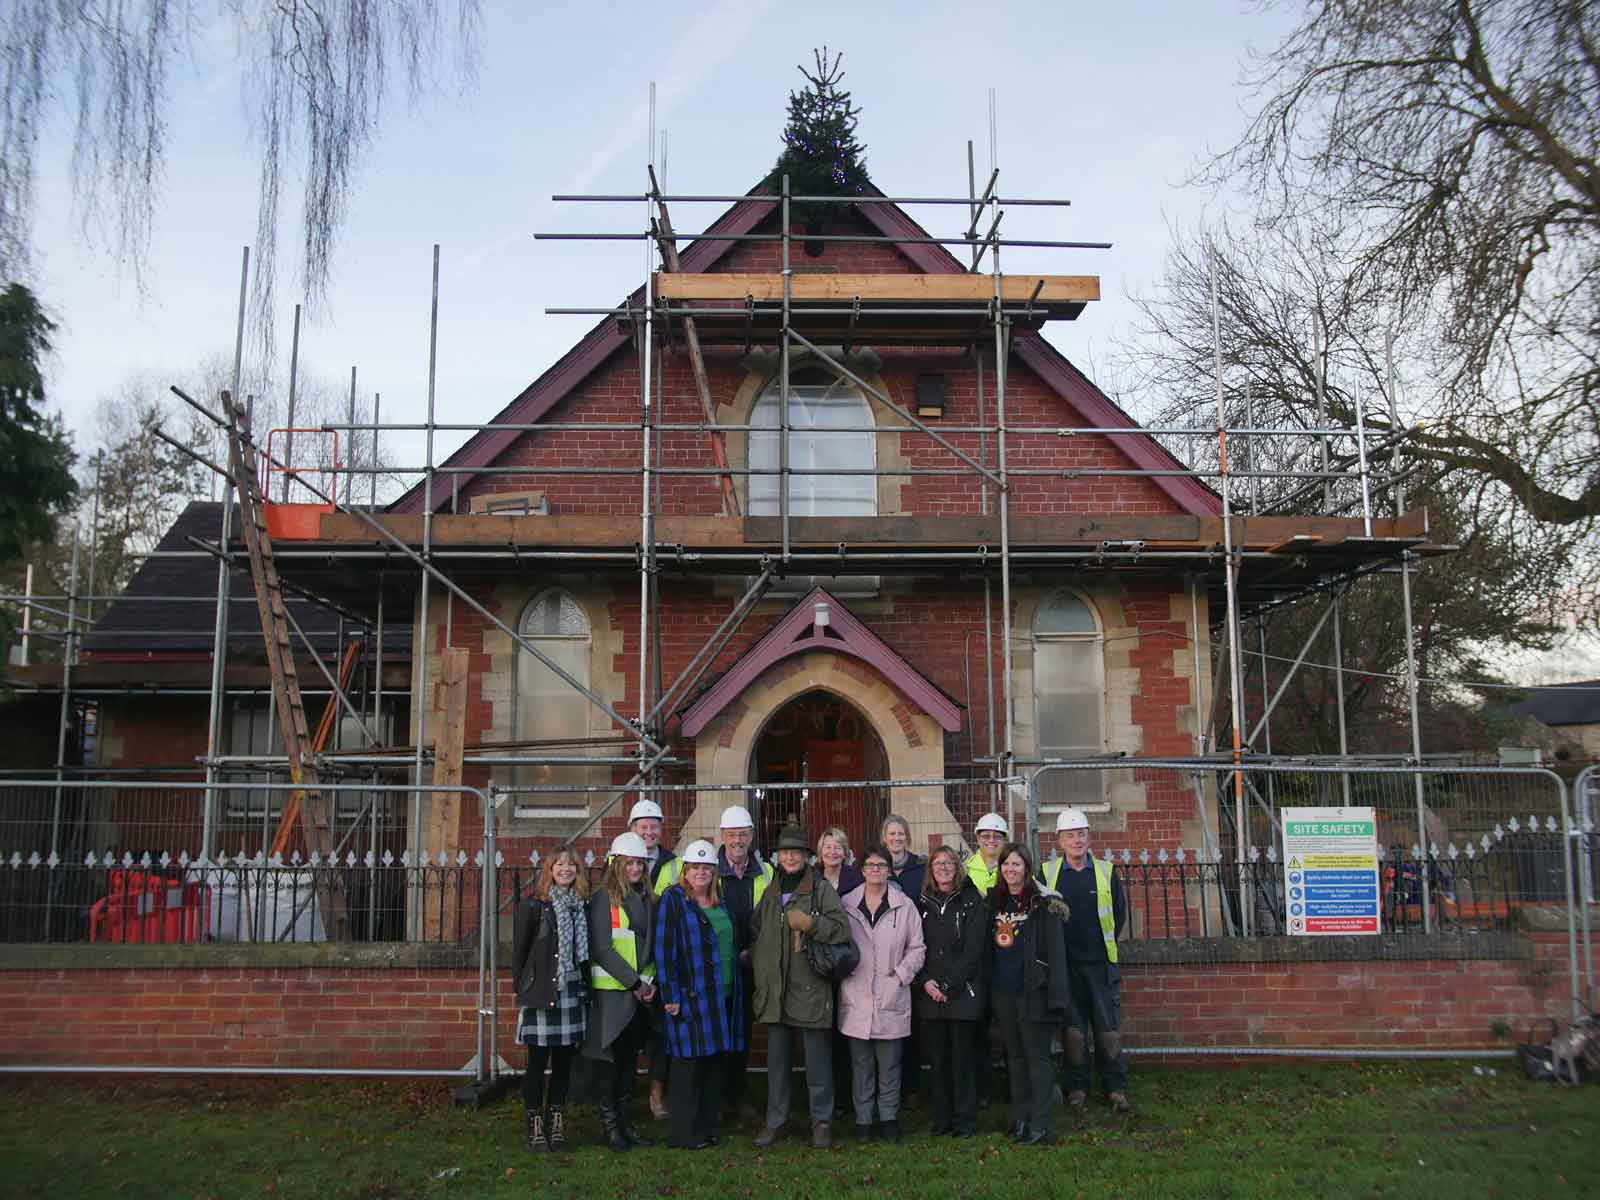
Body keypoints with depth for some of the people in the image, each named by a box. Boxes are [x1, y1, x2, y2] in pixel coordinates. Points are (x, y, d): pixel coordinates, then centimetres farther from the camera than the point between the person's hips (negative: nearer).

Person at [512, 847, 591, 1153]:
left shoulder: (582, 907, 9)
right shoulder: (534, 906, -4)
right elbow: (520, 950, -2)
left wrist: (585, 989, 8)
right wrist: (523, 989, -4)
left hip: (572, 995, 4)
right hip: (541, 996, -4)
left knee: (563, 1063, 10)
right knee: (537, 1063, 1)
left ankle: (557, 1124, 19)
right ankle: (535, 1127, 11)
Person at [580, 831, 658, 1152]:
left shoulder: (645, 898, 12)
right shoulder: (603, 899, -8)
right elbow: (601, 949, -13)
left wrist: (651, 980, 0)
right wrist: (634, 982, -14)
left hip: (641, 990, 6)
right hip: (612, 991, -6)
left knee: (630, 1056, 10)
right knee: (613, 1057, -2)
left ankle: (624, 1121, 19)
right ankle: (610, 1123, 9)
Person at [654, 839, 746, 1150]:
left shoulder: (721, 902, 15)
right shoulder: (672, 900, -5)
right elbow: (663, 949, -10)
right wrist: (670, 995, -14)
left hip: (724, 996, 7)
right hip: (690, 996, -6)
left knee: (716, 1063, 11)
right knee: (689, 1063, -3)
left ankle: (710, 1127, 21)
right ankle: (683, 1133, 6)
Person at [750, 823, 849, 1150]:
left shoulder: (822, 888, -4)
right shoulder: (771, 892, 13)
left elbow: (843, 928, -13)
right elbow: (755, 932, 25)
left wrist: (810, 923, -24)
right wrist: (760, 967, 17)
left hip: (811, 989, -5)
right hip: (774, 990, 5)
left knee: (818, 1060, 3)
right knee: (777, 1061, 13)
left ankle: (822, 1120, 16)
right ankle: (775, 1121, 23)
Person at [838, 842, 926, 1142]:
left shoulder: (905, 906, 2)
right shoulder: (846, 905, 4)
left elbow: (916, 947, 5)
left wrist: (901, 974, -4)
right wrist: (842, 969, -3)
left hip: (891, 998, -1)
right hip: (856, 999, 1)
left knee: (889, 1064, 6)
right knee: (861, 1064, 8)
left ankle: (889, 1118, 19)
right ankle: (863, 1120, 18)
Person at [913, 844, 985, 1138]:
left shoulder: (971, 902, -1)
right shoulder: (922, 903, 10)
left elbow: (973, 950, -7)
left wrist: (948, 985, -12)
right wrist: (925, 982, -8)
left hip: (962, 992, -3)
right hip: (928, 993, 3)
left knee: (962, 1058, -1)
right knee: (936, 1059, 6)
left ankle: (965, 1120, 9)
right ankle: (942, 1119, 16)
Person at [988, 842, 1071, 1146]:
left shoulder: (1043, 904, -8)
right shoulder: (994, 901, 9)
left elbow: (1056, 951, -11)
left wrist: (1056, 995, -17)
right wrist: (988, 988, 9)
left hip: (1032, 992, -6)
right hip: (1002, 992, 6)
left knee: (1037, 1056, -3)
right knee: (1015, 1055, 13)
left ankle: (1040, 1126, 0)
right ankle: (1020, 1120, 20)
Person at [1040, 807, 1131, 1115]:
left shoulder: (1106, 871, 4)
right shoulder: (1047, 873, 2)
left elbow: (1119, 913, 11)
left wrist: (1104, 945, 9)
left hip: (1101, 962, 0)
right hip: (1064, 963, 0)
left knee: (1109, 1028, 0)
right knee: (1072, 1028, 4)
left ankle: (1115, 1088, 11)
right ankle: (1077, 1088, 15)